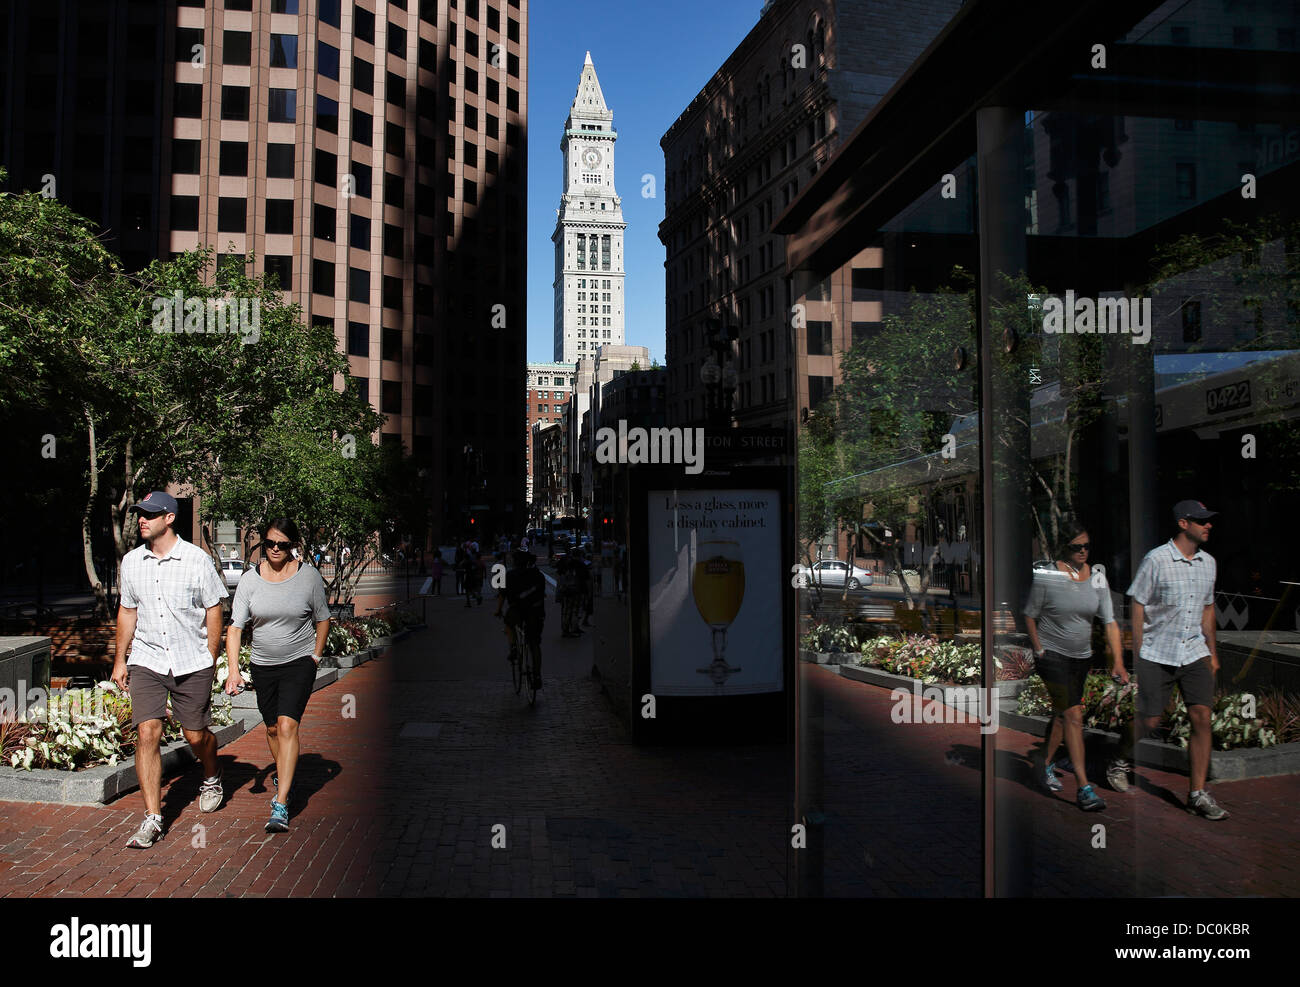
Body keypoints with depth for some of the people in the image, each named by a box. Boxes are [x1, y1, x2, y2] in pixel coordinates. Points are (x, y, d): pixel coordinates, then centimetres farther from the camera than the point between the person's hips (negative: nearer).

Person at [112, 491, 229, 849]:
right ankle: (152, 818, -1)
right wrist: (119, 660, 13)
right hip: (146, 661, 2)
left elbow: (213, 610, 0)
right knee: (147, 733, -9)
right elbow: (127, 610, 15)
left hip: (193, 662, -2)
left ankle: (212, 778, 39)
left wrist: (211, 659, 0)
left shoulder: (197, 560, -6)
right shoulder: (131, 561, 5)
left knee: (196, 735, 6)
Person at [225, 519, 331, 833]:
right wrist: (233, 670, -16)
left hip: (299, 662, -3)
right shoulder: (250, 579, -5)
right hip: (264, 665, 3)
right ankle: (283, 774, 45)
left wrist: (315, 657, 0)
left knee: (287, 725, -16)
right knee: (273, 728, 16)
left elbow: (322, 619, 5)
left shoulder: (308, 576, -8)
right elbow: (235, 626, -6)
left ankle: (280, 805, -16)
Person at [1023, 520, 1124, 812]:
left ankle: (1045, 764, 37)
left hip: (1082, 656, 5)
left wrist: (1118, 660, -11)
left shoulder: (1097, 577, -1)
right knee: (1074, 715, -13)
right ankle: (1083, 788, -12)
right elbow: (1030, 616, -2)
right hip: (1052, 655, -5)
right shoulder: (1047, 576, -12)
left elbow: (1109, 621, -4)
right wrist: (1039, 651, -6)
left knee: (1063, 713, 15)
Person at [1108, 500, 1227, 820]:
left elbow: (1208, 608, 20)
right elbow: (1137, 606, -7)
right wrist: (1138, 655, -9)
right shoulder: (1156, 560, -10)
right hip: (1157, 655, -5)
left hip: (1195, 653, 5)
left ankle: (1197, 794, 4)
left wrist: (1212, 651, 17)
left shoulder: (1208, 562, 9)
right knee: (1150, 720, 0)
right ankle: (1121, 762, 29)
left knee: (1202, 717, -5)